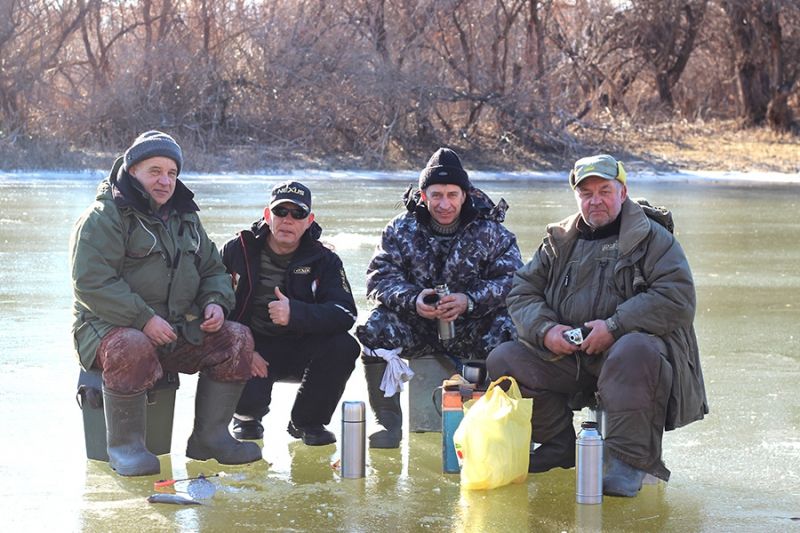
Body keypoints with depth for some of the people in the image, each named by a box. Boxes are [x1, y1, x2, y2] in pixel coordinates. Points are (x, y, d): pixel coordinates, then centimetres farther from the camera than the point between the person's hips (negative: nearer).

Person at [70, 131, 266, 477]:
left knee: (237, 339, -10)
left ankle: (209, 436, -2)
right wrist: (143, 319, -27)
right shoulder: (103, 217, -9)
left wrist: (216, 302, -1)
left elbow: (212, 270, 24)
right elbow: (91, 283, -19)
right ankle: (124, 445, -23)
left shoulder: (185, 217, 16)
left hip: (178, 330, 7)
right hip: (110, 327, -7)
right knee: (132, 348, -40)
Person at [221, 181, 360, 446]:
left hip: (299, 350, 2)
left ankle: (307, 422, -1)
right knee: (250, 400, -30)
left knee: (344, 347, -26)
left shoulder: (324, 260, -3)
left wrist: (295, 313, -35)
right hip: (251, 349, -2)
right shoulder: (238, 249, -4)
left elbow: (345, 314, -16)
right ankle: (247, 415, 14)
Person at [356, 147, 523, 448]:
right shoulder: (402, 229, 1)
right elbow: (380, 277, -5)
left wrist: (469, 300, -27)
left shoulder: (489, 231, -3)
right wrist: (412, 299, -26)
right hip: (417, 328, 1)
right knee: (377, 327, -26)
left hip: (472, 327, -1)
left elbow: (513, 280, -11)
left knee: (509, 329, -30)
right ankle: (388, 421, -14)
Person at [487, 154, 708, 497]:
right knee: (503, 360, -10)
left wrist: (614, 327, -20)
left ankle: (630, 462, -29)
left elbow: (677, 299, -12)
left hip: (633, 342, -5)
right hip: (566, 355, 5)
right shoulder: (559, 242, 16)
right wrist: (544, 329, -9)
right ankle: (560, 445, 3)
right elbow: (522, 292, 13)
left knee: (635, 351, -40)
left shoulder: (652, 238, 2)